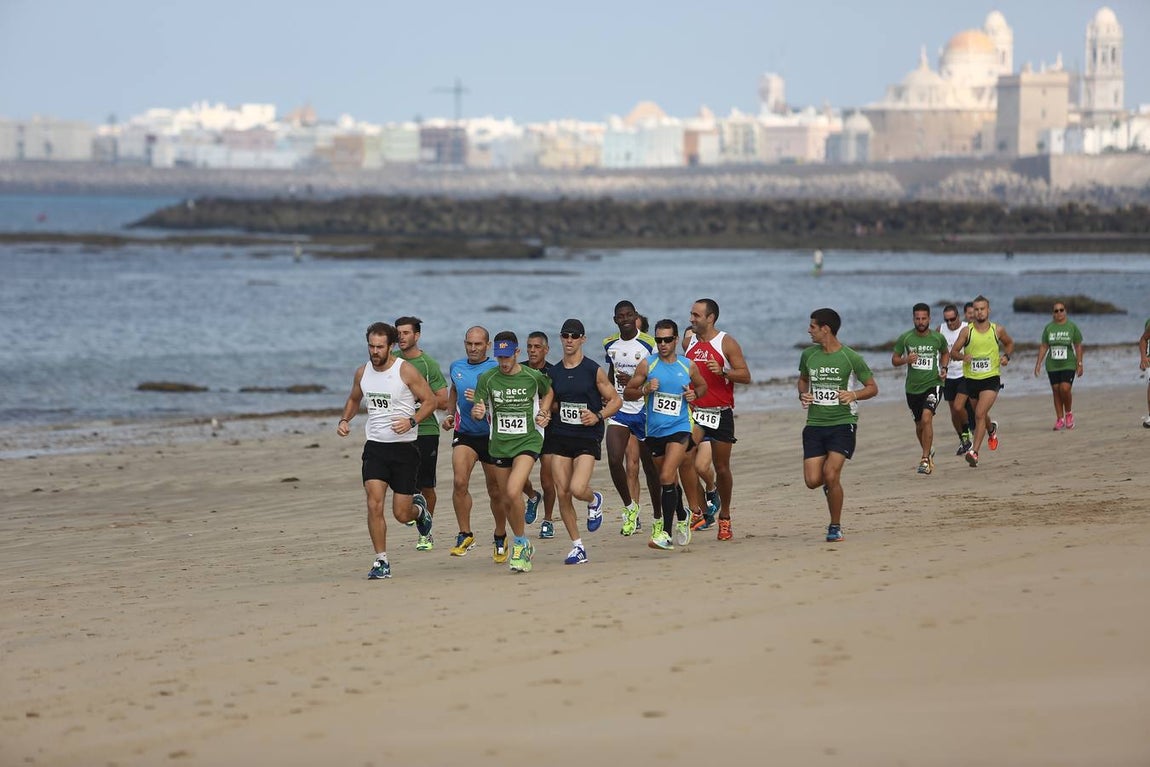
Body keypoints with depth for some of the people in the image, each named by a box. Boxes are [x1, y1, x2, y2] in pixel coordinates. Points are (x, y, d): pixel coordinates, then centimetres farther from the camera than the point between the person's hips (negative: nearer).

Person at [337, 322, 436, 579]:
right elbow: (354, 399, 23)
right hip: (375, 446, 3)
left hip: (404, 447, -3)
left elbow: (430, 400, -5)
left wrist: (411, 421, -21)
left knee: (401, 513, 0)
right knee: (374, 504, -13)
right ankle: (381, 561, -4)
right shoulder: (362, 372, 4)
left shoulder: (406, 371, -10)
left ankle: (420, 512, 37)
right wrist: (345, 420, 4)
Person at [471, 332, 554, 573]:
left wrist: (544, 413, 1)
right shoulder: (487, 379, -2)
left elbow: (548, 392, 18)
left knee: (513, 491, -23)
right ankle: (524, 546, 32)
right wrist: (477, 412, -24)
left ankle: (520, 544, -6)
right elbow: (478, 411, -1)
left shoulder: (533, 376, -4)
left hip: (527, 441, -3)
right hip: (499, 444, 3)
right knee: (507, 499, 11)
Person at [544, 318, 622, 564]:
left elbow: (616, 400, 0)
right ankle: (577, 546, 11)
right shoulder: (554, 372, 8)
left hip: (587, 436, -4)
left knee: (577, 489, -20)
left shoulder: (594, 370, -3)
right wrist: (548, 410, -1)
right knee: (562, 493, -1)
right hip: (559, 437, 4)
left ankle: (594, 500, 18)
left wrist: (598, 416, -15)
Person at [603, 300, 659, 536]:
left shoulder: (649, 344, -9)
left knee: (650, 466, 4)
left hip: (644, 410, -3)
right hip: (619, 410, 3)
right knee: (614, 461, -13)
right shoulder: (610, 344, 6)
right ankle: (630, 507, 6)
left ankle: (659, 516, 17)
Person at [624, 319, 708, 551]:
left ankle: (666, 534, -19)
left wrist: (695, 394, -3)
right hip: (654, 431, 3)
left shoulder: (688, 366, 2)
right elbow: (627, 392, 4)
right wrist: (644, 390, -15)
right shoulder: (647, 364, 1)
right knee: (668, 480, 15)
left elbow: (702, 385, 19)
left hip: (679, 429, -3)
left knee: (667, 477, -18)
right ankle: (682, 518, 42)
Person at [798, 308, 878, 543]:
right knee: (813, 481, -7)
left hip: (843, 423, -4)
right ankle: (831, 483, 32)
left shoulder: (851, 358, -6)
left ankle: (835, 527, 0)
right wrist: (802, 395, 3)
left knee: (831, 475, -18)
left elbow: (872, 388, 3)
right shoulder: (808, 355, 6)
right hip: (814, 424, 4)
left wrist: (854, 395, -17)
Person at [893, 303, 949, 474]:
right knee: (919, 425, 15)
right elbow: (894, 360, 4)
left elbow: (945, 353, 18)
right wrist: (905, 360, -17)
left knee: (926, 418, -23)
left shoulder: (938, 338, -3)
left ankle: (925, 460, -19)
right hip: (913, 387, 3)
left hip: (933, 384, -3)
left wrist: (944, 368, 0)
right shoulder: (905, 338, -5)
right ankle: (928, 452, 43)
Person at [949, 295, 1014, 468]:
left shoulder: (998, 330, 0)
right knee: (981, 415, 20)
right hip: (971, 379, 2)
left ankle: (974, 452, -21)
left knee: (980, 414, -20)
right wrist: (962, 356, -23)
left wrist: (1006, 356, 0)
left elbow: (1010, 343, 20)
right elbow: (953, 352, -1)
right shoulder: (966, 331, -3)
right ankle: (991, 429, 56)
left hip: (991, 378, -2)